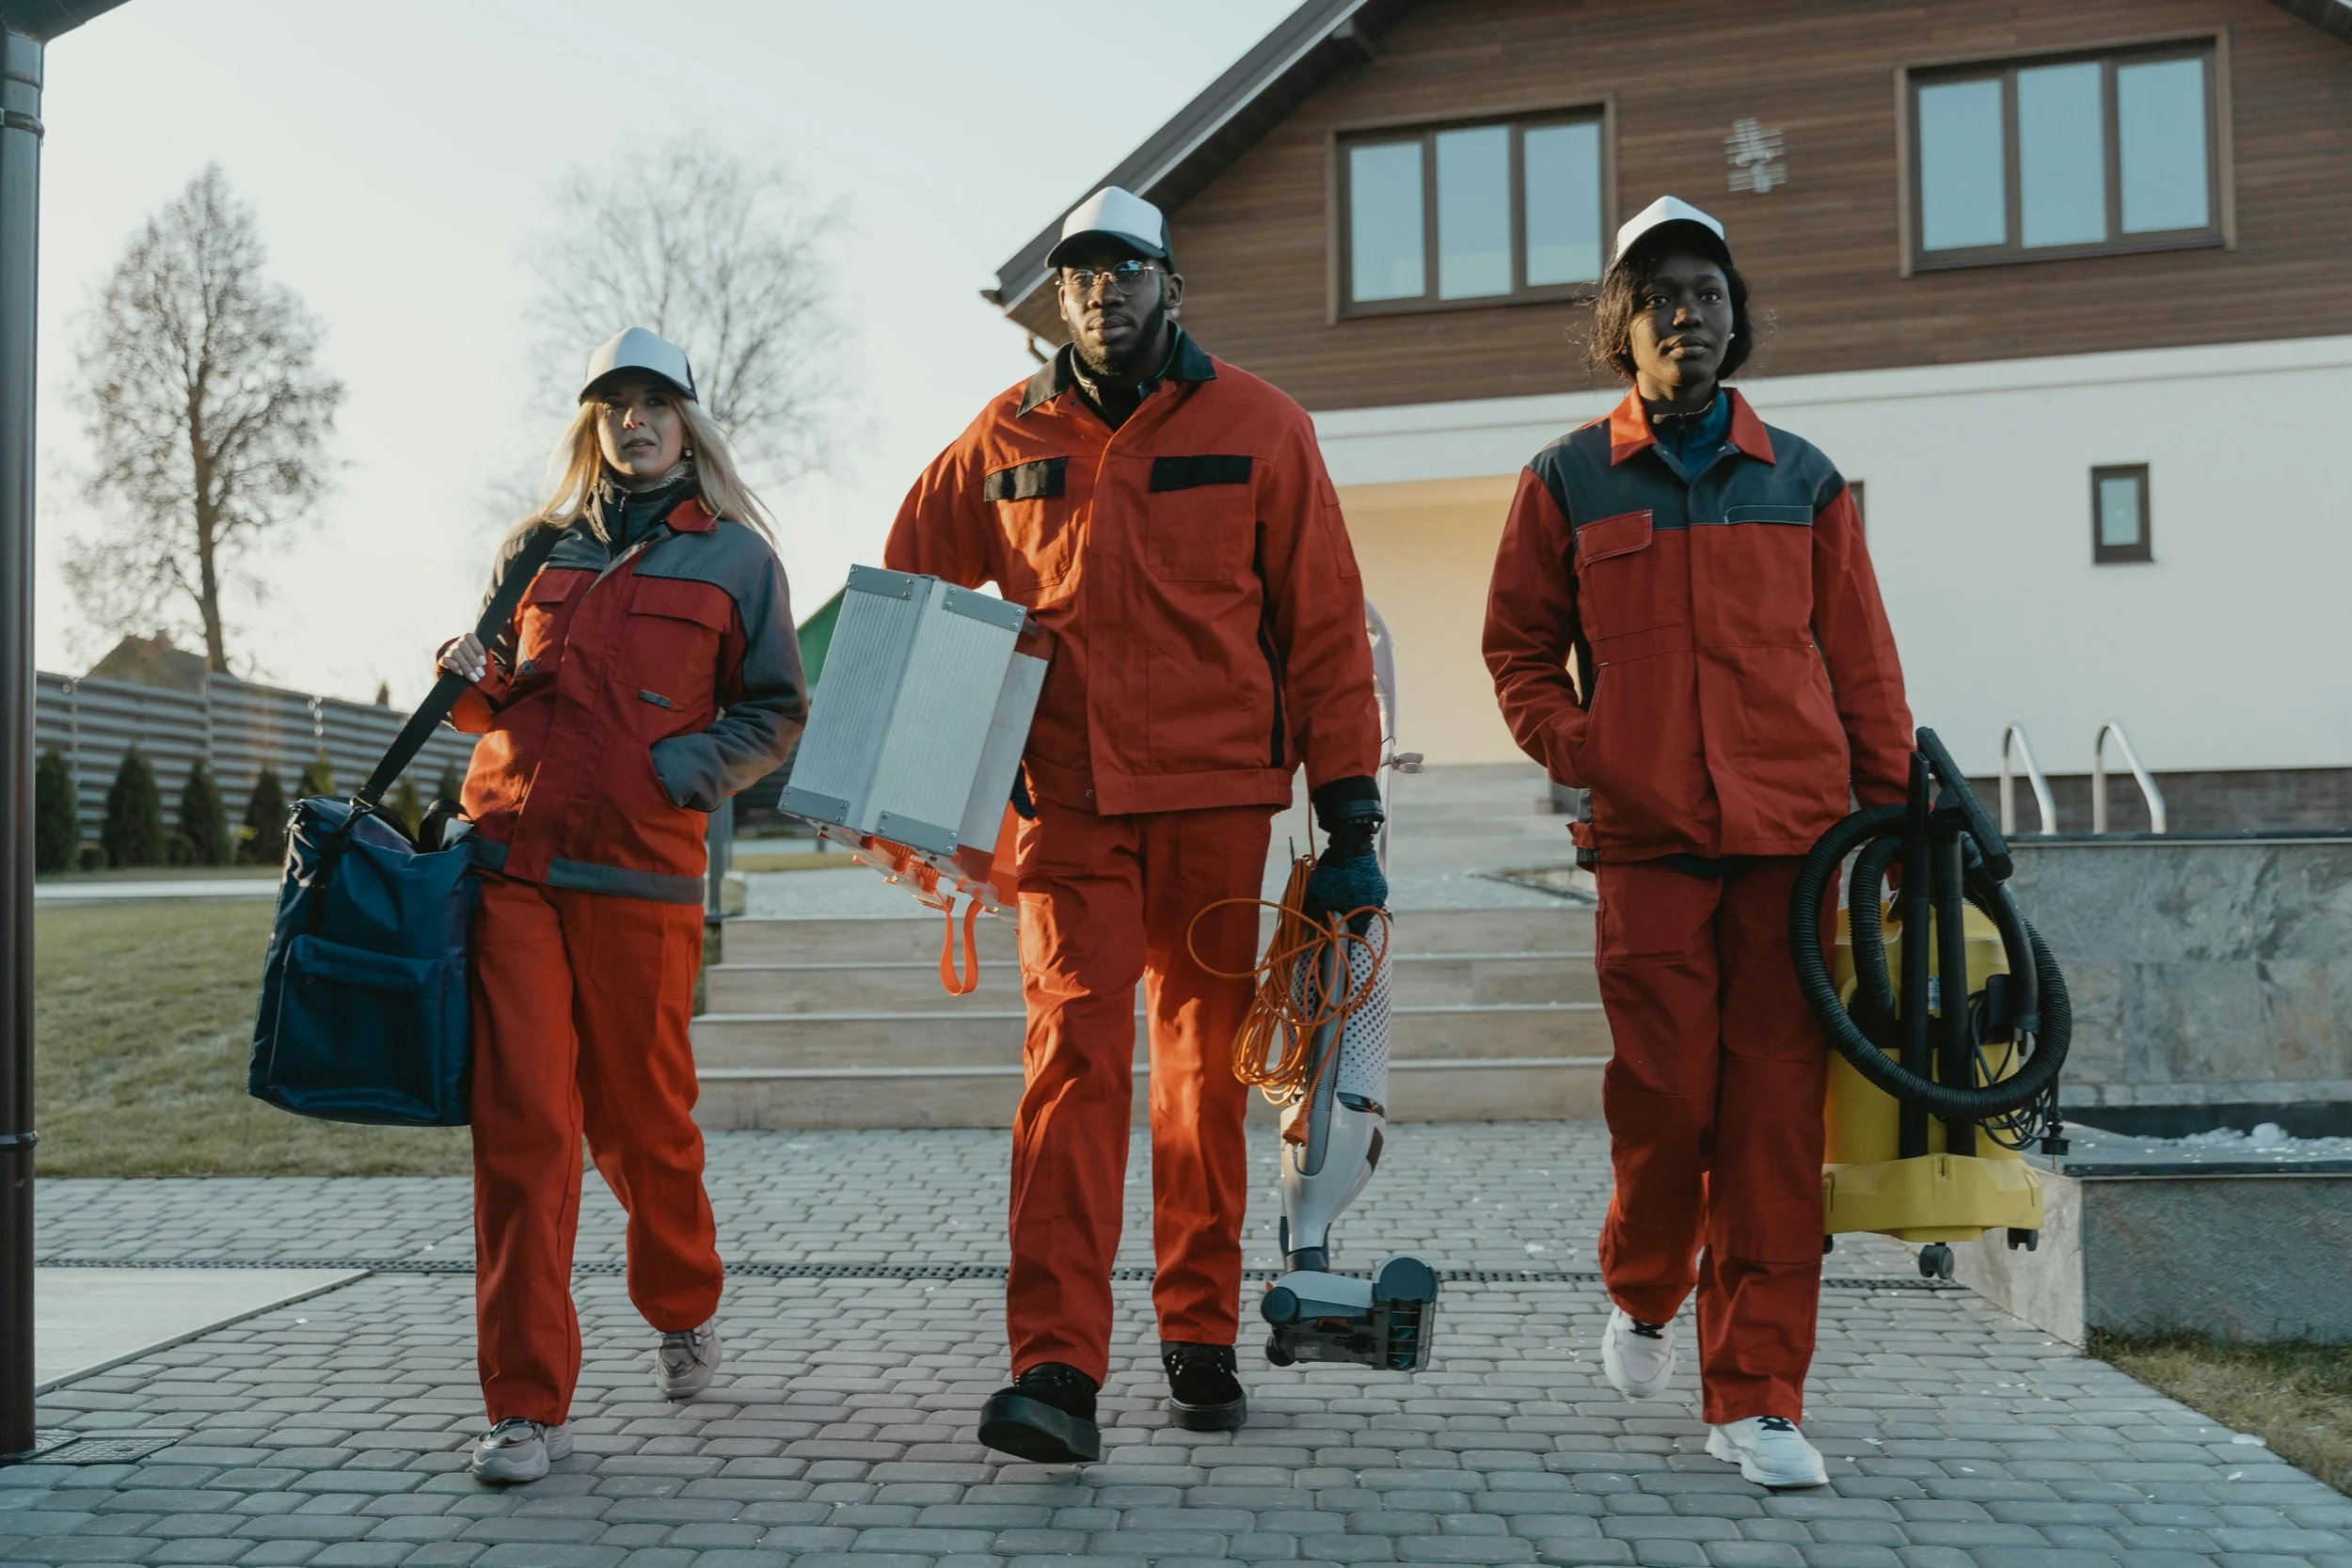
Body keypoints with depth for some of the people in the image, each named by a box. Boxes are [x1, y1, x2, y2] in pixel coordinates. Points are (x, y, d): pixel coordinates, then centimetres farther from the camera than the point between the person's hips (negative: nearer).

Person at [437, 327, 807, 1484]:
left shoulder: (735, 556, 9)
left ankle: (684, 1311, 38)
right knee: (520, 1124, -5)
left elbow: (775, 713, 8)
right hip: (509, 861, 2)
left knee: (641, 1120, 9)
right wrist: (477, 682, 1)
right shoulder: (539, 548, 17)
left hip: (639, 874, -2)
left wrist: (688, 769, -9)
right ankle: (527, 1405, 2)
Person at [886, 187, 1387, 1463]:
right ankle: (1057, 1371, -9)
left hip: (1215, 796, 0)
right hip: (1065, 800, 0)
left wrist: (1351, 819, -3)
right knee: (1073, 1057, -9)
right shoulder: (1007, 438, 8)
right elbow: (906, 591, 19)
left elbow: (1325, 630, 2)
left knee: (1205, 1068, 8)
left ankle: (1200, 1339, 22)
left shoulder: (1257, 427, 2)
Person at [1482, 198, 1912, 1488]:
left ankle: (1755, 1397, 9)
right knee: (1667, 1099, -3)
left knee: (1775, 1116, -1)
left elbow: (1859, 659, 12)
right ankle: (1641, 1294, 28)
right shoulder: (1566, 483, 7)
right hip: (1647, 843, -1)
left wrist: (1892, 805, 8)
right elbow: (1519, 647, 11)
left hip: (1794, 839, 1)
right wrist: (1575, 749, -5)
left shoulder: (1801, 480, 11)